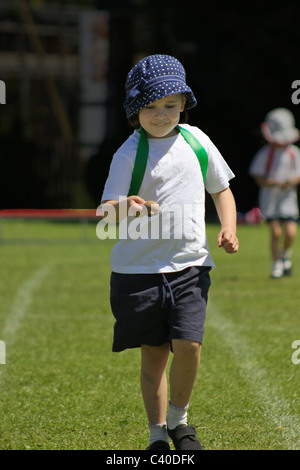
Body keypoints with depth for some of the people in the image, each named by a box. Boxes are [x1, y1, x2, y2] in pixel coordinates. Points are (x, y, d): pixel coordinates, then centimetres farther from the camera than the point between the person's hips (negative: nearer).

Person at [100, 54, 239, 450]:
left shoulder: (196, 141, 7)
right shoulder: (129, 154, -3)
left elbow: (221, 189, 20)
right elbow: (106, 212, -10)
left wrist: (228, 227, 3)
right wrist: (123, 207, -34)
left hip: (190, 264, 2)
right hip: (139, 266, -1)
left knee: (188, 345, -13)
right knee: (154, 354, 4)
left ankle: (178, 420, 11)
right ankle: (158, 434, 18)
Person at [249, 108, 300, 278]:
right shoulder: (265, 153, -5)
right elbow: (258, 177, -5)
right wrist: (271, 182, -22)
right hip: (269, 196, -2)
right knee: (275, 232, -6)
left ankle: (286, 254, 23)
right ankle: (276, 264, 10)